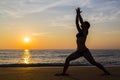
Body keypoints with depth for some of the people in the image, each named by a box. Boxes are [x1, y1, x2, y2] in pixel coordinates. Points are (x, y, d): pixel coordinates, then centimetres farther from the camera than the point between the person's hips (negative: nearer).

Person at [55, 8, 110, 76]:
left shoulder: (85, 31, -4)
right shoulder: (80, 31, 16)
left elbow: (81, 21, -10)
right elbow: (77, 23, 16)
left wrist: (79, 13, 0)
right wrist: (77, 14, 15)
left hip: (85, 51, -8)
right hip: (79, 52, 8)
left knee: (94, 63, -5)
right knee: (67, 59, 2)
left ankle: (107, 72, 6)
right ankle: (64, 73, 8)